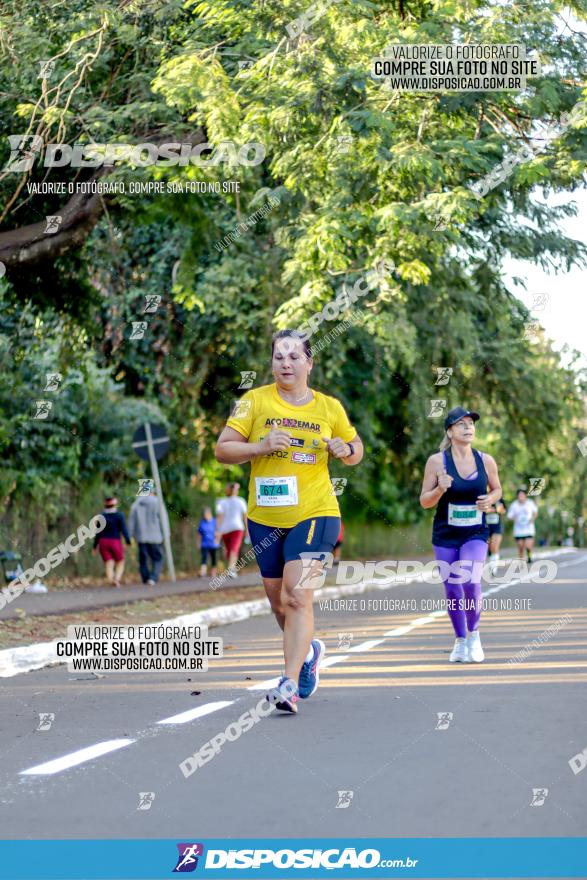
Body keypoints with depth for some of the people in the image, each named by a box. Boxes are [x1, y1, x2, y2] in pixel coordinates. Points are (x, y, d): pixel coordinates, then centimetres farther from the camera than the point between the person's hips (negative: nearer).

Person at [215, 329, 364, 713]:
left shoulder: (329, 407, 4)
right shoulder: (255, 401, 0)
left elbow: (356, 448, 17)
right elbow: (222, 449, -2)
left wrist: (345, 450, -6)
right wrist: (261, 447, -18)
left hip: (315, 513, -2)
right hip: (265, 518, 2)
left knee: (298, 596, -16)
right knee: (279, 602, 14)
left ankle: (290, 683, -17)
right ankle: (309, 651, 43)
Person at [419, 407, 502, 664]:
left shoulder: (486, 460, -2)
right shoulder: (437, 461, -7)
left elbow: (496, 489, 15)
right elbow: (424, 501, -2)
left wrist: (490, 500, -7)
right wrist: (440, 489, -22)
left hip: (475, 533, 0)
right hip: (445, 536, 0)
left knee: (470, 582, -18)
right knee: (452, 589, 4)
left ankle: (473, 634, 6)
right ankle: (460, 640, 24)